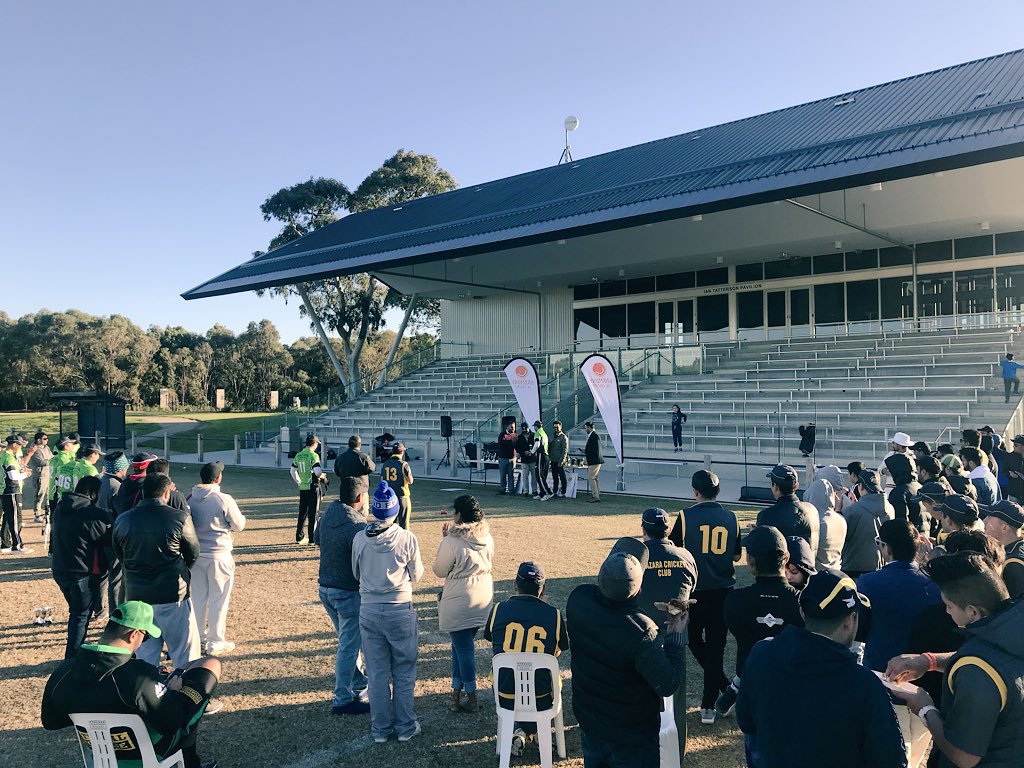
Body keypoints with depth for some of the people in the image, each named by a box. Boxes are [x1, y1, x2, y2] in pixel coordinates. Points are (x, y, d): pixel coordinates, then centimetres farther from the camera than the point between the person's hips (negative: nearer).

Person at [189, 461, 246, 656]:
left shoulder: (190, 499, -1)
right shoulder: (224, 499, -16)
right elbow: (239, 525, -7)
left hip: (196, 554, 5)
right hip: (218, 555, -5)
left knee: (198, 597, 17)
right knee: (218, 600, 4)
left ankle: (199, 637, 28)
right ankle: (216, 643, 10)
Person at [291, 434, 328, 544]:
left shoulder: (298, 455, 9)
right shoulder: (313, 455, -13)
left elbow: (292, 471, 17)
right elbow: (317, 472, -23)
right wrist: (323, 477, -3)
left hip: (302, 488, 6)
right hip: (313, 487, -6)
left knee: (302, 513, 14)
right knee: (314, 513, 1)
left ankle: (299, 537, 17)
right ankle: (312, 538, 2)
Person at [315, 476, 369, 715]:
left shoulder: (328, 514, 0)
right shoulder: (357, 526, -25)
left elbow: (317, 540, 18)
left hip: (325, 588, 9)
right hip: (348, 592, -9)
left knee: (348, 641, 22)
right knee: (349, 646, 4)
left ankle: (359, 685, 36)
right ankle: (343, 700, 13)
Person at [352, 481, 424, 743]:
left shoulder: (359, 539, -8)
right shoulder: (407, 538, -14)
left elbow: (356, 574, 7)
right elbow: (417, 575, -2)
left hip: (369, 611, 2)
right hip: (401, 611, -2)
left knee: (376, 672, 13)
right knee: (404, 672, 13)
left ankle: (380, 729, 23)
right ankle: (405, 727, 21)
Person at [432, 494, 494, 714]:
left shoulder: (452, 541, -19)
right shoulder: (487, 537, 0)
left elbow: (439, 570, -7)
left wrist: (444, 539, 0)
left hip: (460, 601, -7)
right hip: (484, 598, 7)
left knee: (463, 647, 5)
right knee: (462, 645, 19)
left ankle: (471, 699, 14)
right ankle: (456, 692, 26)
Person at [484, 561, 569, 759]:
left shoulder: (499, 609, -9)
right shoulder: (553, 615, -10)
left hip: (505, 698, 1)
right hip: (540, 701, -1)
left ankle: (519, 732, 19)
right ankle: (525, 731, 16)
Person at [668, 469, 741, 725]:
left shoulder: (686, 517, -10)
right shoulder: (730, 517, 0)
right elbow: (737, 555, 8)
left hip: (695, 589, -3)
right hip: (723, 589, 3)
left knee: (694, 639, 17)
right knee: (716, 645, 10)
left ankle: (727, 688, 5)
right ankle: (709, 705, 13)